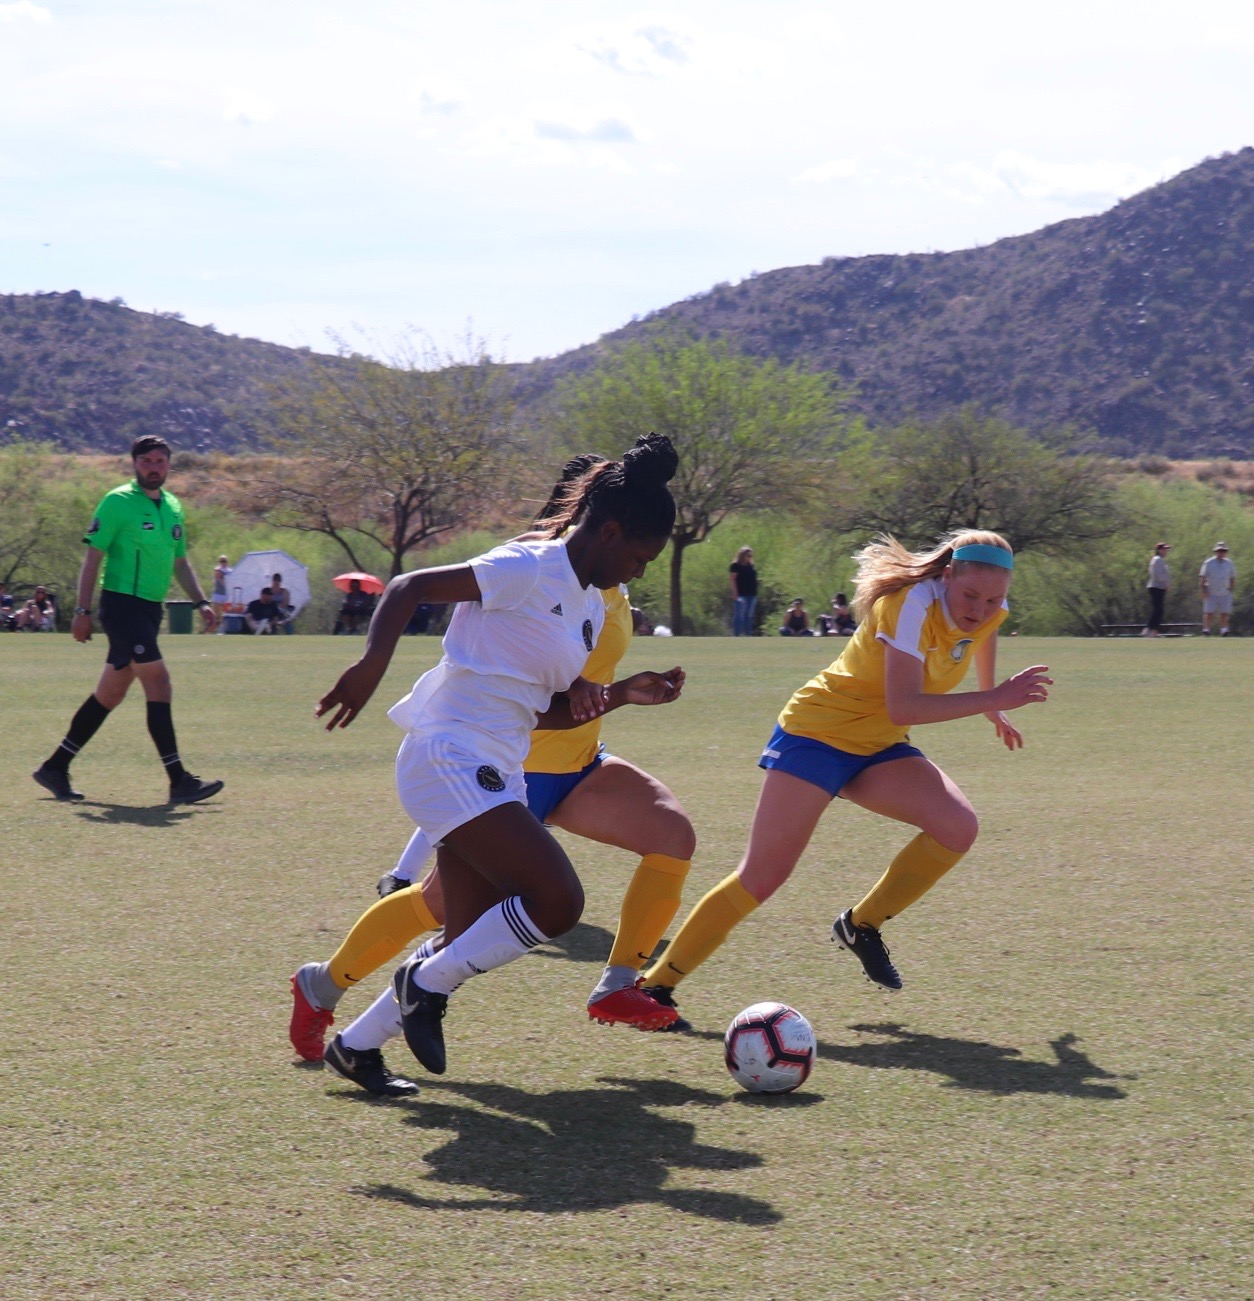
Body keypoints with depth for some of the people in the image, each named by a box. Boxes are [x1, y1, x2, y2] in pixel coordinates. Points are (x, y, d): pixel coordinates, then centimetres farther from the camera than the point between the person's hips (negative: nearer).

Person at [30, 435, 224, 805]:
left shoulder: (173, 507, 14)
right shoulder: (118, 502, -7)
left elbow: (180, 562, 24)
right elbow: (92, 557, -8)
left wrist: (201, 602, 13)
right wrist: (83, 611, -12)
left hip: (150, 609, 8)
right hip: (122, 604, -8)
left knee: (109, 695, 11)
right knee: (159, 685, -13)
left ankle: (55, 767, 20)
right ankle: (179, 781, -13)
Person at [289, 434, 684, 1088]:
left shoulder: (591, 606, 17)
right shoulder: (530, 569, -11)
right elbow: (409, 587, -14)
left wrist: (622, 694, 9)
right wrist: (373, 661, -28)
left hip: (497, 777, 10)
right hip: (452, 762, -9)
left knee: (468, 947, 5)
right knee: (557, 900, -20)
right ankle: (427, 983, -1)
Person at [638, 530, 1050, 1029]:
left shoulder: (987, 610, -3)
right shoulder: (913, 604, -26)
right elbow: (903, 707, -36)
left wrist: (994, 711, 34)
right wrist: (995, 699, -36)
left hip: (879, 749, 7)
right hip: (818, 731, -7)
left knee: (958, 828, -18)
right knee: (763, 875, -15)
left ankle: (861, 925, 1)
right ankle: (655, 985, -6)